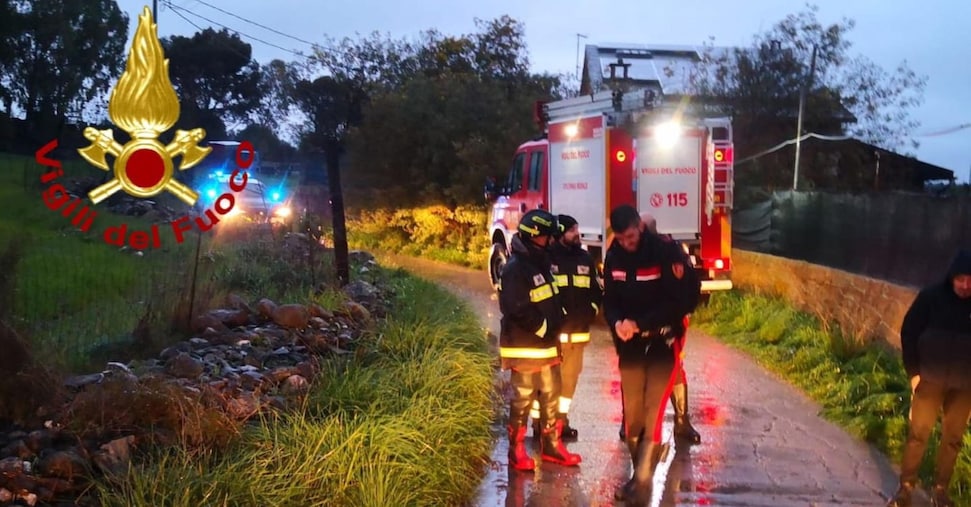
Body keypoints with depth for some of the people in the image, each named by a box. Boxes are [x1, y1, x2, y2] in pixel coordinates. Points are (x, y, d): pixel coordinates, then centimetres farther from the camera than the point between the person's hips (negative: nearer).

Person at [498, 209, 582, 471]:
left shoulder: (541, 264, 14)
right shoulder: (514, 269, -17)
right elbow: (518, 310, -24)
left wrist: (555, 327, 6)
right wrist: (543, 328, -16)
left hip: (547, 345, 9)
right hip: (524, 347, -9)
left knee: (551, 396, 15)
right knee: (522, 398, -1)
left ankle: (551, 445, 26)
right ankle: (517, 450, 8)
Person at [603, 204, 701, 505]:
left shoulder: (667, 251, -14)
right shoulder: (614, 257, 2)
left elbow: (687, 298, -16)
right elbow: (610, 299, 8)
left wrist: (640, 324, -21)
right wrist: (616, 323, -16)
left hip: (663, 343, -4)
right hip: (630, 346, 5)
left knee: (653, 412, -9)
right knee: (632, 414, 6)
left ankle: (642, 482, -6)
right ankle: (639, 474, 20)